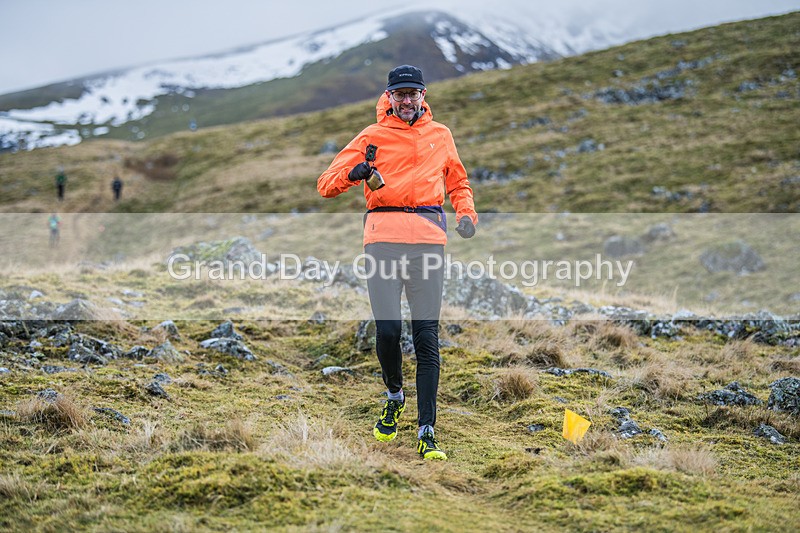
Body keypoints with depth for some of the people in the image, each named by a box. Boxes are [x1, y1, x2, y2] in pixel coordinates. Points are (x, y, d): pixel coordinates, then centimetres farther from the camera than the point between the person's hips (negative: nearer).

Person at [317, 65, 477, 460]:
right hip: (384, 237, -1)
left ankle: (426, 432, -4)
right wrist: (353, 173, -15)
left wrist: (466, 214, 10)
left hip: (429, 237, 1)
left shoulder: (441, 135, 19)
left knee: (427, 337, -5)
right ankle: (394, 396, 21)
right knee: (387, 330, -10)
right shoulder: (372, 136, 11)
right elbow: (326, 185, 7)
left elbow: (457, 181, 31)